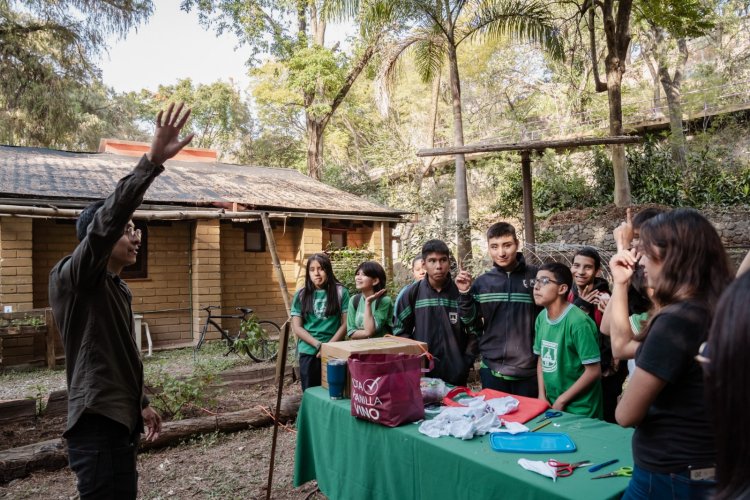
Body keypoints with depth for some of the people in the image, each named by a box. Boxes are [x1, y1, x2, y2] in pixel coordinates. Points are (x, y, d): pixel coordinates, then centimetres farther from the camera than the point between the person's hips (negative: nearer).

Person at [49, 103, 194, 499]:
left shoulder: (117, 287, 15)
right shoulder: (72, 276, -11)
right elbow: (106, 221, -29)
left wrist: (140, 404, 24)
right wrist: (152, 161, -37)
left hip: (118, 421, 9)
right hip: (97, 425, -9)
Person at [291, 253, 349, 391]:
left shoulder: (340, 292, -1)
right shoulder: (301, 295, 4)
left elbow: (345, 323, -2)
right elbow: (296, 327, 1)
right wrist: (319, 345, -10)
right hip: (309, 352, 1)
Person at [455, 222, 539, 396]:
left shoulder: (535, 276, -5)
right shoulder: (482, 282, 2)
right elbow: (471, 322, 4)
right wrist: (465, 293, -9)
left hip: (528, 369, -2)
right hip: (492, 369, 2)